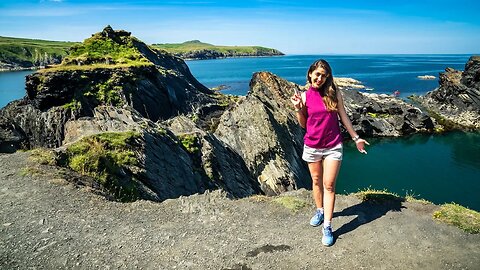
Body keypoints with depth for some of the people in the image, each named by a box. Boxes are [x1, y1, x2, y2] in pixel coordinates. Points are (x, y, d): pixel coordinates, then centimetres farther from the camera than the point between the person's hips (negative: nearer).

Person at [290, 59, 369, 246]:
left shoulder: (334, 93, -3)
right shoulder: (305, 96, -1)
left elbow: (343, 117, 5)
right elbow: (303, 125, 5)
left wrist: (356, 138, 7)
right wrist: (298, 108, -11)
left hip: (333, 147, -1)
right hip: (312, 146, 2)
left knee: (329, 185, -2)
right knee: (316, 181, 16)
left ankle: (327, 226, 4)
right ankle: (320, 210, 38)